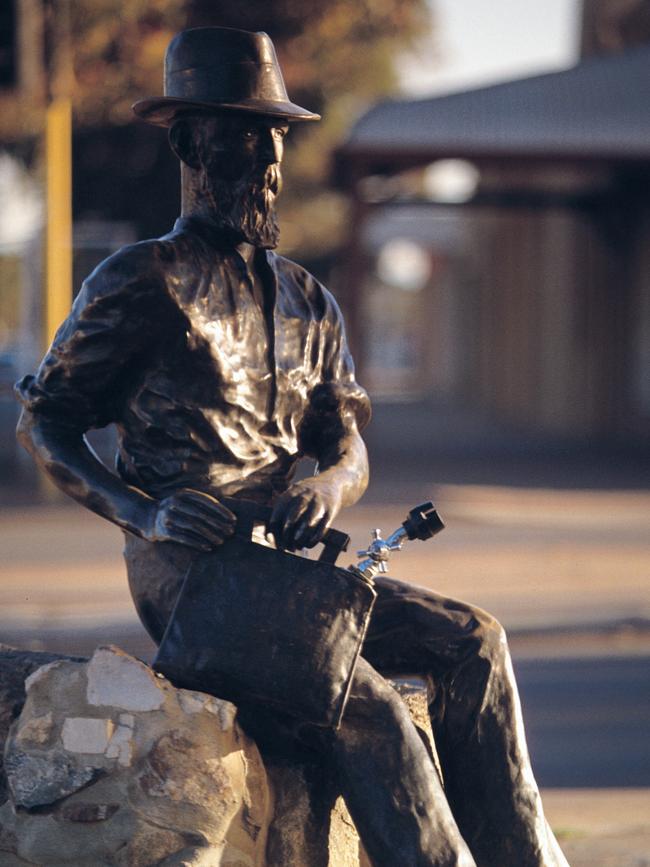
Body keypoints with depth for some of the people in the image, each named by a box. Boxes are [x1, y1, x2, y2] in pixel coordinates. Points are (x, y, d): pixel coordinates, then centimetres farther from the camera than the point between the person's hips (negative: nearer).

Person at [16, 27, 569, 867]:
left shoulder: (307, 302, 19)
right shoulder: (138, 285, 0)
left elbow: (349, 450, 18)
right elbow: (43, 424, 0)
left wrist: (327, 487, -8)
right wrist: (142, 510, -16)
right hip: (184, 569, -6)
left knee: (473, 641, -14)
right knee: (356, 694, -29)